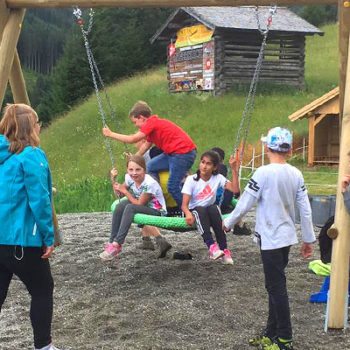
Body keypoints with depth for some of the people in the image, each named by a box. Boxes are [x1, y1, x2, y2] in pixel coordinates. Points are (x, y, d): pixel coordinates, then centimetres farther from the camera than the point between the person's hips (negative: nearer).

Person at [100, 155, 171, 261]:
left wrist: (125, 191, -17)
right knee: (121, 205, -18)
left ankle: (116, 245, -30)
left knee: (130, 208, -30)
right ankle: (112, 242, -14)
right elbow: (119, 193, 9)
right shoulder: (130, 178, -6)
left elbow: (139, 204, -20)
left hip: (157, 211, -7)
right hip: (142, 209, 7)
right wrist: (113, 179, -6)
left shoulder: (150, 184, -27)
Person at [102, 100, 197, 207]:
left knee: (173, 186, -10)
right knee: (150, 167, 14)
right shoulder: (153, 124, 17)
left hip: (184, 153, -10)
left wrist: (110, 134, -6)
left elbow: (133, 139, -14)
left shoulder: (152, 122, -12)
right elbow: (146, 145, 26)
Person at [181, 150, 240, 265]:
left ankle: (224, 249, -30)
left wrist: (234, 169, -23)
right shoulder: (191, 179, -12)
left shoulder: (218, 178, -6)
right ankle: (212, 246, -46)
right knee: (200, 210, -34)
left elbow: (235, 190, -20)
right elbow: (184, 204, -18)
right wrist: (188, 214, -41)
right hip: (194, 211, -2)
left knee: (214, 208, -31)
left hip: (210, 210, 2)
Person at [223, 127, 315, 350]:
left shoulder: (264, 173, -16)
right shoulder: (296, 174, 3)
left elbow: (245, 204, -11)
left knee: (276, 288, 0)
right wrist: (309, 239, 12)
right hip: (286, 237, 7)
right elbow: (305, 209, 5)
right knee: (276, 285, 15)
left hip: (271, 239, -7)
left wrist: (228, 223, 5)